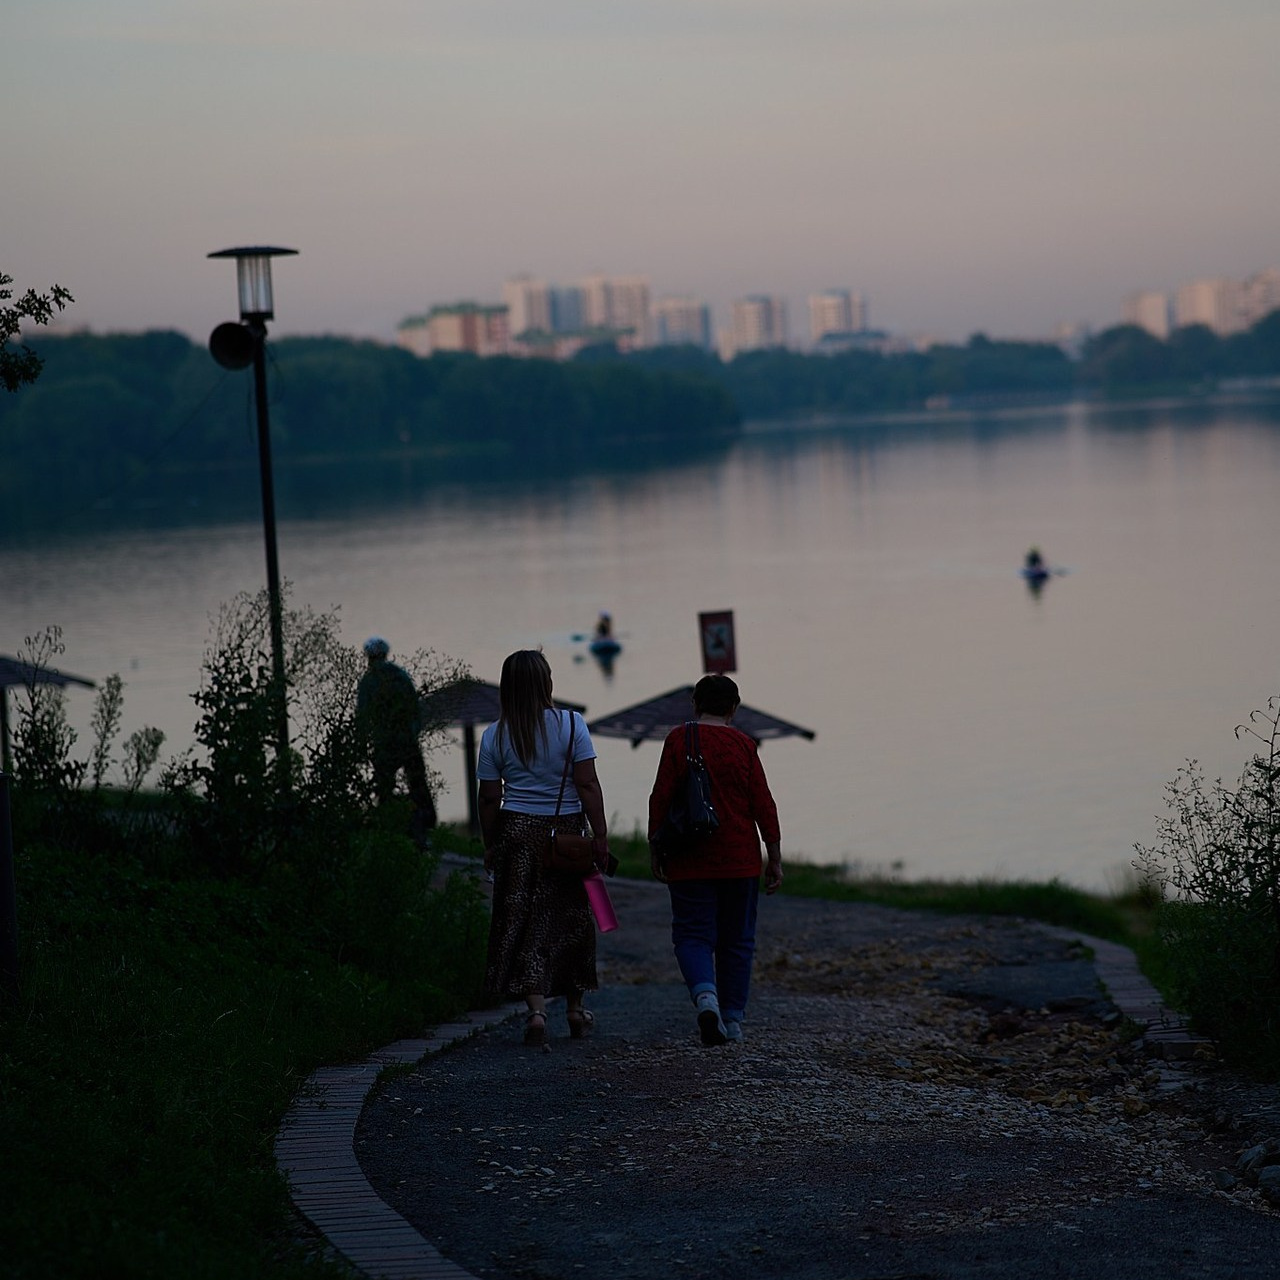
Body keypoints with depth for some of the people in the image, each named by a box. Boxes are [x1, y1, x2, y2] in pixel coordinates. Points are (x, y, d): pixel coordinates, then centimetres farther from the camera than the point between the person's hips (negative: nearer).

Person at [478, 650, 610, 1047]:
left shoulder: (495, 736, 0)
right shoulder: (570, 725, -5)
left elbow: (490, 798, 2)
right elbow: (587, 785, -8)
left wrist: (489, 846, 12)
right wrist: (600, 835, -5)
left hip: (517, 833, 0)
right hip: (567, 831, 0)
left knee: (522, 921, 3)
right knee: (569, 917, 13)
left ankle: (536, 1009, -10)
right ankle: (575, 1008, 25)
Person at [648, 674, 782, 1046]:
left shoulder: (678, 739, -2)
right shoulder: (743, 744, 0)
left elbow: (660, 797, -5)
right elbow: (763, 804, -1)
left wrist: (655, 847, 3)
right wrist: (775, 858, 4)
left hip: (690, 861, -1)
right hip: (740, 861, 1)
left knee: (692, 936, 2)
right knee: (737, 941, 11)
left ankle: (705, 996, -24)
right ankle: (732, 1019, 12)